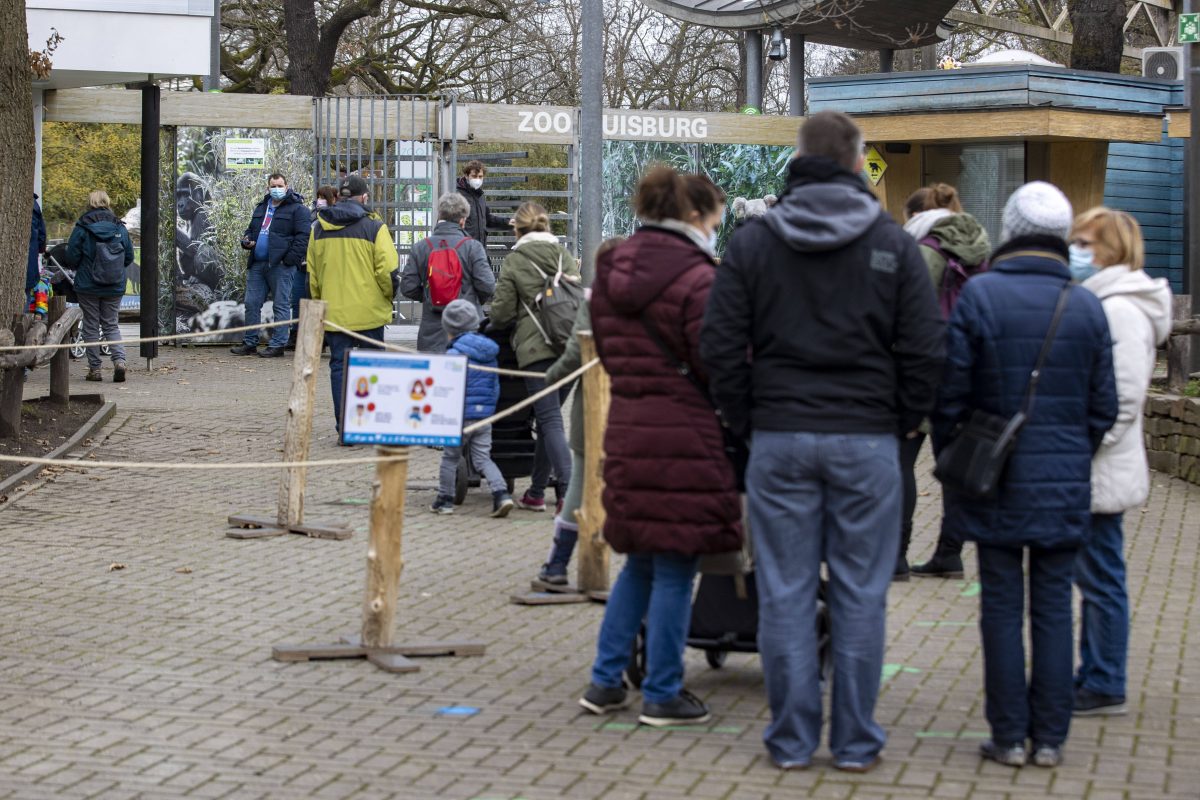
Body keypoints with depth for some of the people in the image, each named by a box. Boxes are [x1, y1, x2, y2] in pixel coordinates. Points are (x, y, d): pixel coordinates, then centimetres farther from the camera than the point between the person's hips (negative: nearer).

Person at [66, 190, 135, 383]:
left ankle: (94, 368, 7)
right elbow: (129, 257, 5)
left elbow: (71, 258, -8)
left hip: (88, 286, -3)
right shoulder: (120, 228, 0)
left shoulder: (82, 228, -9)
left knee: (91, 326, 7)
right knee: (111, 325, 12)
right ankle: (119, 360, -9)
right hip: (115, 287, 3)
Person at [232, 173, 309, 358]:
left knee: (281, 305, -3)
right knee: (252, 303, 7)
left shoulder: (296, 209, -4)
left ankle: (277, 344, 1)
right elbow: (251, 229, 32)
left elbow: (303, 235, -11)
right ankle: (250, 343, 14)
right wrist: (246, 240, 8)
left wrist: (291, 259, -17)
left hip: (280, 266, -7)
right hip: (257, 264, 7)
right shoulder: (261, 208, 19)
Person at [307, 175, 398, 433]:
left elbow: (312, 272, 11)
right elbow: (388, 270, -11)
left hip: (333, 312, 3)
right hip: (368, 312, -3)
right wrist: (388, 295, 7)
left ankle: (344, 426, 4)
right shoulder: (374, 227, -7)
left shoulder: (319, 228, 6)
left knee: (339, 366, 7)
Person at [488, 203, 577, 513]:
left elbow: (502, 313, -1)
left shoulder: (514, 260, 0)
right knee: (548, 417, 15)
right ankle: (536, 491, 21)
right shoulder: (565, 255, 13)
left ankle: (568, 490, -20)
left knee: (551, 420, -8)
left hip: (536, 348, -5)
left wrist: (495, 325, 21)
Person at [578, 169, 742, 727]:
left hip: (626, 429, 7)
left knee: (640, 562, 19)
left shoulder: (611, 272, 10)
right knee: (674, 569, 2)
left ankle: (605, 681, 19)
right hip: (686, 437, -7)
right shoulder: (696, 278, -14)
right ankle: (662, 694, 10)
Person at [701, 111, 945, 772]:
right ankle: (855, 742, 11)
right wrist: (904, 422, 10)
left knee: (785, 593, 5)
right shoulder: (893, 244, 0)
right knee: (859, 594, 6)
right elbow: (924, 350, -2)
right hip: (867, 442, -1)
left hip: (779, 439, 1)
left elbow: (720, 346, 1)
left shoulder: (752, 241, 3)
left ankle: (791, 740, 11)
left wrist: (747, 421, 9)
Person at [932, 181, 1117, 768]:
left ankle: (1009, 736, 7)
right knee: (1053, 607, 8)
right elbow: (1103, 406, 5)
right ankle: (1050, 736, 11)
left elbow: (950, 395, -6)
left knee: (1002, 608, 5)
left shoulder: (978, 296, -8)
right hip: (1065, 488, 2)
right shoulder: (1086, 307, 0)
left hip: (997, 484, -2)